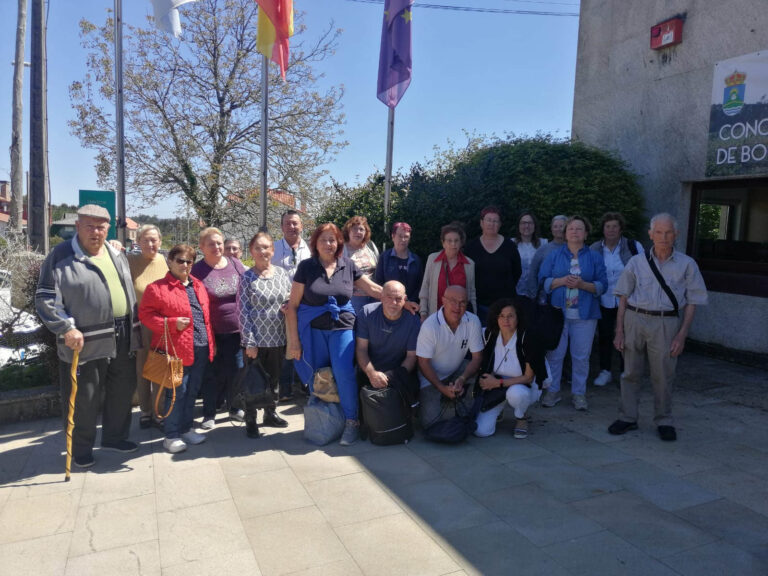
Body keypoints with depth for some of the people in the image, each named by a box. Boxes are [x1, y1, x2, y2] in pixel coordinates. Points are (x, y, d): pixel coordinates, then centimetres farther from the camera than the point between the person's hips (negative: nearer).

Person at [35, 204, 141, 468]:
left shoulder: (117, 255, 12)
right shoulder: (61, 256, -7)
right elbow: (45, 298, -8)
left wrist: (135, 326, 16)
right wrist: (66, 328, -18)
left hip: (123, 340, 6)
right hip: (86, 343, -6)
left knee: (123, 391, 16)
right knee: (84, 400, 5)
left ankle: (115, 437, 35)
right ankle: (81, 450, 24)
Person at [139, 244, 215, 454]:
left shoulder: (198, 286, 15)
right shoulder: (157, 287, -4)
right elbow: (145, 314, -8)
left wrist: (211, 343, 13)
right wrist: (172, 323, -19)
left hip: (201, 349, 6)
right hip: (177, 349, -6)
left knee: (192, 391, 15)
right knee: (177, 392, 0)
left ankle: (186, 429, 29)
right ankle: (171, 435, 14)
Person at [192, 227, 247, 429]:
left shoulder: (235, 264, 3)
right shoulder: (197, 270, -5)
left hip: (236, 329, 3)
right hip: (211, 332, -2)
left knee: (236, 370, 10)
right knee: (213, 374, 6)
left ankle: (234, 407, 30)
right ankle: (209, 414, 22)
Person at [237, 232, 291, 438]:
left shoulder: (282, 273, 4)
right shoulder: (247, 278, -6)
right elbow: (243, 311, -9)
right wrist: (249, 342, -13)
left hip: (278, 338, 4)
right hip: (256, 339, -4)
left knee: (274, 378, 16)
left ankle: (270, 413, 34)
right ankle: (250, 420, 21)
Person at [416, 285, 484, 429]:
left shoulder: (473, 321, -15)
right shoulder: (429, 326, -24)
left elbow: (477, 357, -11)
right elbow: (423, 362, -17)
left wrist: (462, 379, -27)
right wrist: (442, 388, -23)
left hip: (457, 371, 4)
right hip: (431, 377, -4)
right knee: (430, 421, -19)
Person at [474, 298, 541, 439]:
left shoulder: (527, 339, -20)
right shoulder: (490, 335, -8)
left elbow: (528, 377, -17)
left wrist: (499, 382, -22)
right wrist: (487, 382, -7)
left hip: (523, 387, -2)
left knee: (515, 393, -41)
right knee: (481, 431, -16)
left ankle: (521, 418, -5)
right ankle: (498, 410, 17)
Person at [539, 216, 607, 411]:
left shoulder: (595, 257, 7)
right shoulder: (554, 255, 8)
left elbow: (602, 285, 2)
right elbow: (543, 281, 2)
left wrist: (583, 285, -15)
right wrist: (562, 281, -14)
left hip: (584, 314, 0)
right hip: (558, 312, 0)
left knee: (581, 356, 5)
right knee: (554, 354, 3)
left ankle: (579, 393, 18)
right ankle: (552, 390, 16)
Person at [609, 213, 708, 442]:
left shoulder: (687, 264, 3)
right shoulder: (636, 262, 6)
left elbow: (692, 302, 4)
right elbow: (623, 298, 7)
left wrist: (681, 335, -5)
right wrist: (619, 330, 1)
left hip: (666, 323, -1)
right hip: (634, 320, 1)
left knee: (663, 376, 4)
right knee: (631, 373, 8)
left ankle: (664, 421, 22)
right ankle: (627, 418, 21)